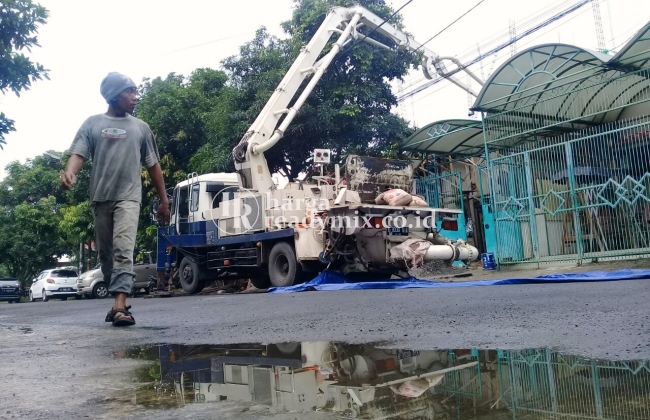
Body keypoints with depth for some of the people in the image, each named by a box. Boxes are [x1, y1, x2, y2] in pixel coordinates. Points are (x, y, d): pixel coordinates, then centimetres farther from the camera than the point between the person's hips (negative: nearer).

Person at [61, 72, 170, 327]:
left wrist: (163, 200, 12)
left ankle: (120, 306, -23)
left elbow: (152, 166, 13)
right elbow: (78, 153, -3)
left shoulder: (140, 127, 10)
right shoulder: (93, 123, 9)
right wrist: (69, 172, -27)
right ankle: (118, 302, 22)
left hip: (128, 197, -2)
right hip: (100, 198, 2)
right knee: (106, 253, 9)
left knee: (123, 250, -16)